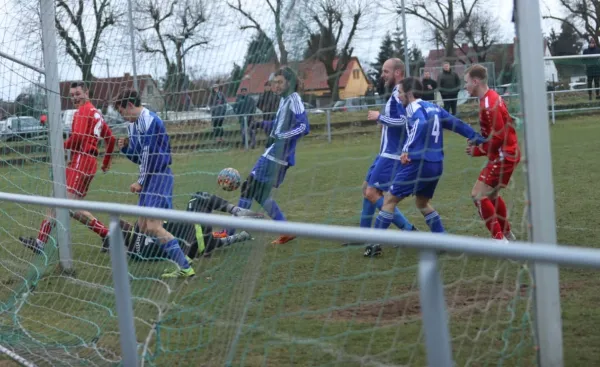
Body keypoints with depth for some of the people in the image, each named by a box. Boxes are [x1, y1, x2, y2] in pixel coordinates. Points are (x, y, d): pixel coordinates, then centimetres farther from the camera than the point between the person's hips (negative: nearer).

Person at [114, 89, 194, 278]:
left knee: (153, 226, -16)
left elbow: (150, 156, -18)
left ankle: (185, 268, -13)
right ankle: (180, 262, 11)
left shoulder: (149, 120, -15)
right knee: (143, 226, 11)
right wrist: (126, 147, 2)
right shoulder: (134, 124, 15)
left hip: (159, 176, -10)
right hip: (150, 179, 10)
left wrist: (141, 182, -12)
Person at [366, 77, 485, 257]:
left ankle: (375, 244, 1)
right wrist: (478, 138, 20)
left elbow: (421, 124, -31)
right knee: (422, 203, 26)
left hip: (420, 163, -8)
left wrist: (407, 149, -38)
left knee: (390, 199, 2)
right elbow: (456, 124, 16)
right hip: (436, 165, 8)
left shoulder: (414, 108, -9)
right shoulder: (433, 107, 14)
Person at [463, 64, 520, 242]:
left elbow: (498, 137, -22)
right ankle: (507, 234, 31)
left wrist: (478, 151, -12)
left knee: (479, 195, -8)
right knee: (491, 194, 21)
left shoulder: (489, 105, -21)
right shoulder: (491, 98, 9)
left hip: (503, 156, -10)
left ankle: (499, 239, -6)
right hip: (506, 153, 10)